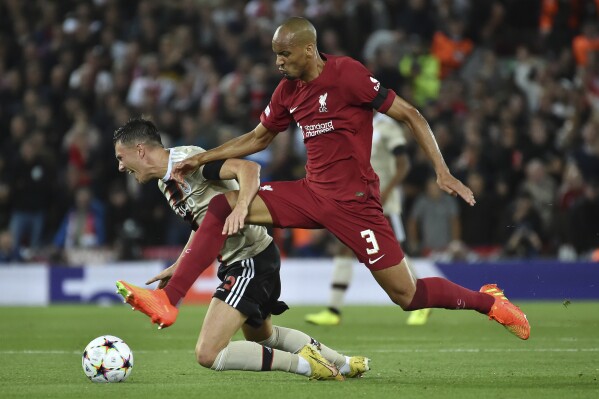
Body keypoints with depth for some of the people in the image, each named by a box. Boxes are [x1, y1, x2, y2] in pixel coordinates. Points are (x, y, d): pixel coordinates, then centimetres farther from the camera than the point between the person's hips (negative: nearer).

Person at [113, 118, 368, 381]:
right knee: (261, 336, 33)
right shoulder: (165, 183, 11)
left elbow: (248, 168, -29)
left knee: (207, 354, -19)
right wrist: (178, 267, 20)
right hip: (236, 263, 11)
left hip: (252, 258, -11)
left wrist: (241, 207, -45)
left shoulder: (187, 159, -19)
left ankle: (303, 364, -9)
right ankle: (345, 364, 44)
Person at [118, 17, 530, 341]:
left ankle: (487, 301, 19)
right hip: (312, 193, 7)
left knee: (407, 295, -6)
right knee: (223, 207, -8)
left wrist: (443, 172, -19)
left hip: (353, 200, -6)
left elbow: (410, 115, -12)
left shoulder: (347, 74, -15)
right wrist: (201, 159, 14)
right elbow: (259, 138, 21)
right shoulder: (288, 90, 5)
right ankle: (168, 300, -11)